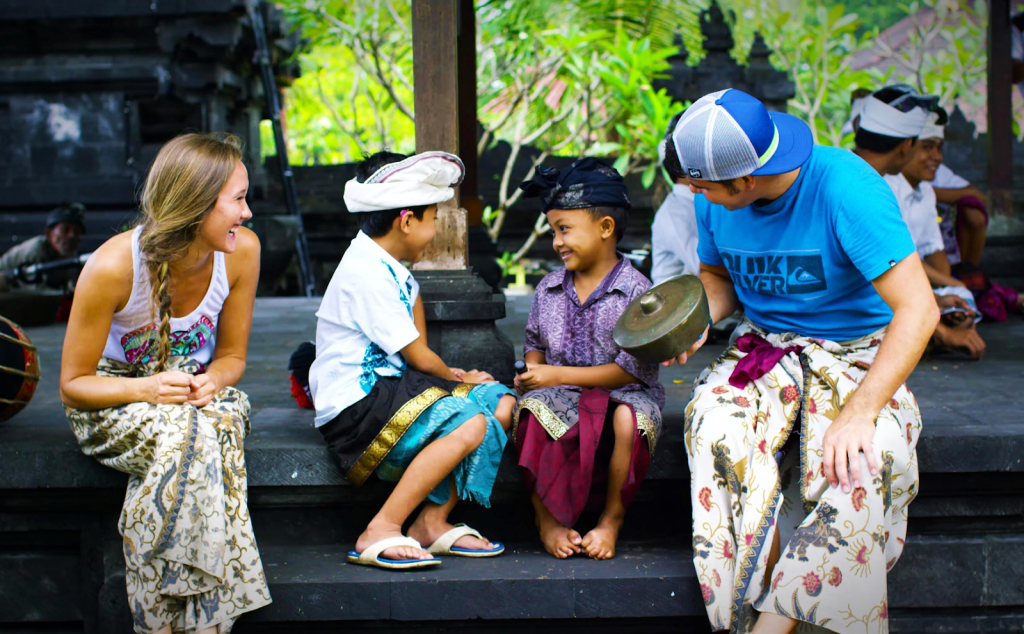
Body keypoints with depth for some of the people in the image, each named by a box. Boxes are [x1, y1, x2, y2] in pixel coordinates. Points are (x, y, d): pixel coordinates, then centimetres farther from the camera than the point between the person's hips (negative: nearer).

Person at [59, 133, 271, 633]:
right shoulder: (112, 267, -23)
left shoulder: (242, 251, -13)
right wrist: (148, 389, -31)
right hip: (115, 399, -3)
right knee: (184, 439, -36)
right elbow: (73, 383, -13)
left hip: (200, 390, 3)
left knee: (217, 432, -34)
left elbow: (231, 355, 2)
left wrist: (212, 381, -22)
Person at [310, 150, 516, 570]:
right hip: (355, 404, -10)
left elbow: (417, 341, 28)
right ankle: (379, 533, -25)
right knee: (470, 425, -29)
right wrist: (456, 377, 5)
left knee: (501, 402, -1)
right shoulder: (366, 275, -18)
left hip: (388, 386, 10)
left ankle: (433, 521, -3)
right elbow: (419, 357, -10)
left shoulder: (387, 265, 13)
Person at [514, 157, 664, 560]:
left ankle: (612, 518, -14)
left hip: (623, 393, -4)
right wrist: (533, 371, 3)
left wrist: (558, 375, -14)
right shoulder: (549, 288, 12)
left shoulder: (635, 291, -6)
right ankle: (547, 518, -16)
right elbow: (534, 341, 28)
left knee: (627, 419, -39)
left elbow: (632, 370, -12)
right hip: (562, 393, 4)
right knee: (531, 409, -32)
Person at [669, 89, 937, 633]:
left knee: (857, 460, -35)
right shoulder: (713, 202, -5)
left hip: (856, 353, -4)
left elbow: (918, 310, -28)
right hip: (764, 345, 4)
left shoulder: (846, 186, -24)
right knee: (715, 426, -30)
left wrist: (858, 413, -37)